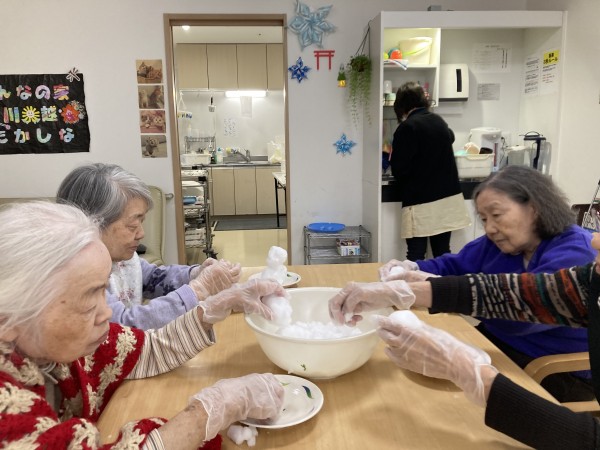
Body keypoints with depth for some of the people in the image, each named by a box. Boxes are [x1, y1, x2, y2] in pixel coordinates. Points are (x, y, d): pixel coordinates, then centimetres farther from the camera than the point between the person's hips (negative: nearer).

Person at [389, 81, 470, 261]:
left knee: (416, 256, 0)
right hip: (448, 197, 6)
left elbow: (398, 169, -12)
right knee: (442, 253, 10)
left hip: (420, 202, -6)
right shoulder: (439, 121, 10)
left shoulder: (407, 127, -12)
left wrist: (393, 157, 9)